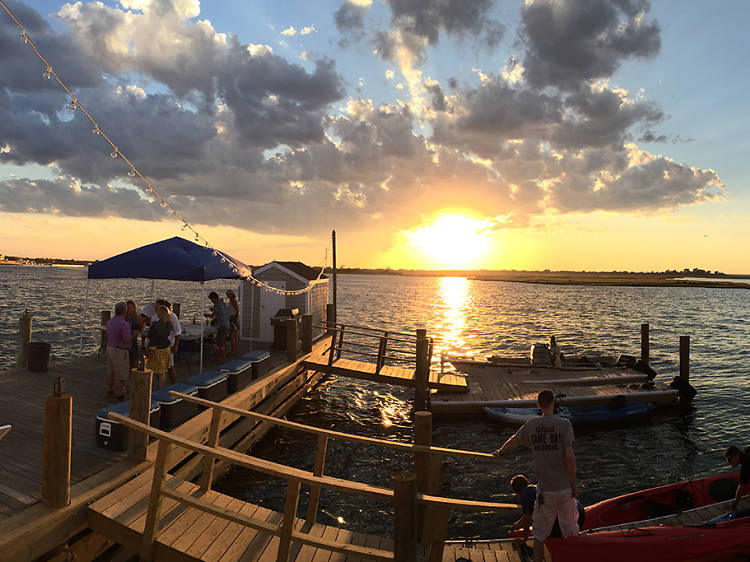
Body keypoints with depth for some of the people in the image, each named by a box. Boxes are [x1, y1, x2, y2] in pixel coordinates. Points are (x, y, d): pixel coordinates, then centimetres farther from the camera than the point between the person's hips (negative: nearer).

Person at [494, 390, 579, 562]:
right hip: (565, 488, -1)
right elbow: (569, 457, -15)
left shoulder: (531, 425, 0)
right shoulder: (564, 424, -10)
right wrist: (574, 483, -2)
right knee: (570, 532, 16)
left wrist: (501, 452, 37)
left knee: (540, 535, 13)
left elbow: (514, 438, 18)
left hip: (545, 490, 2)